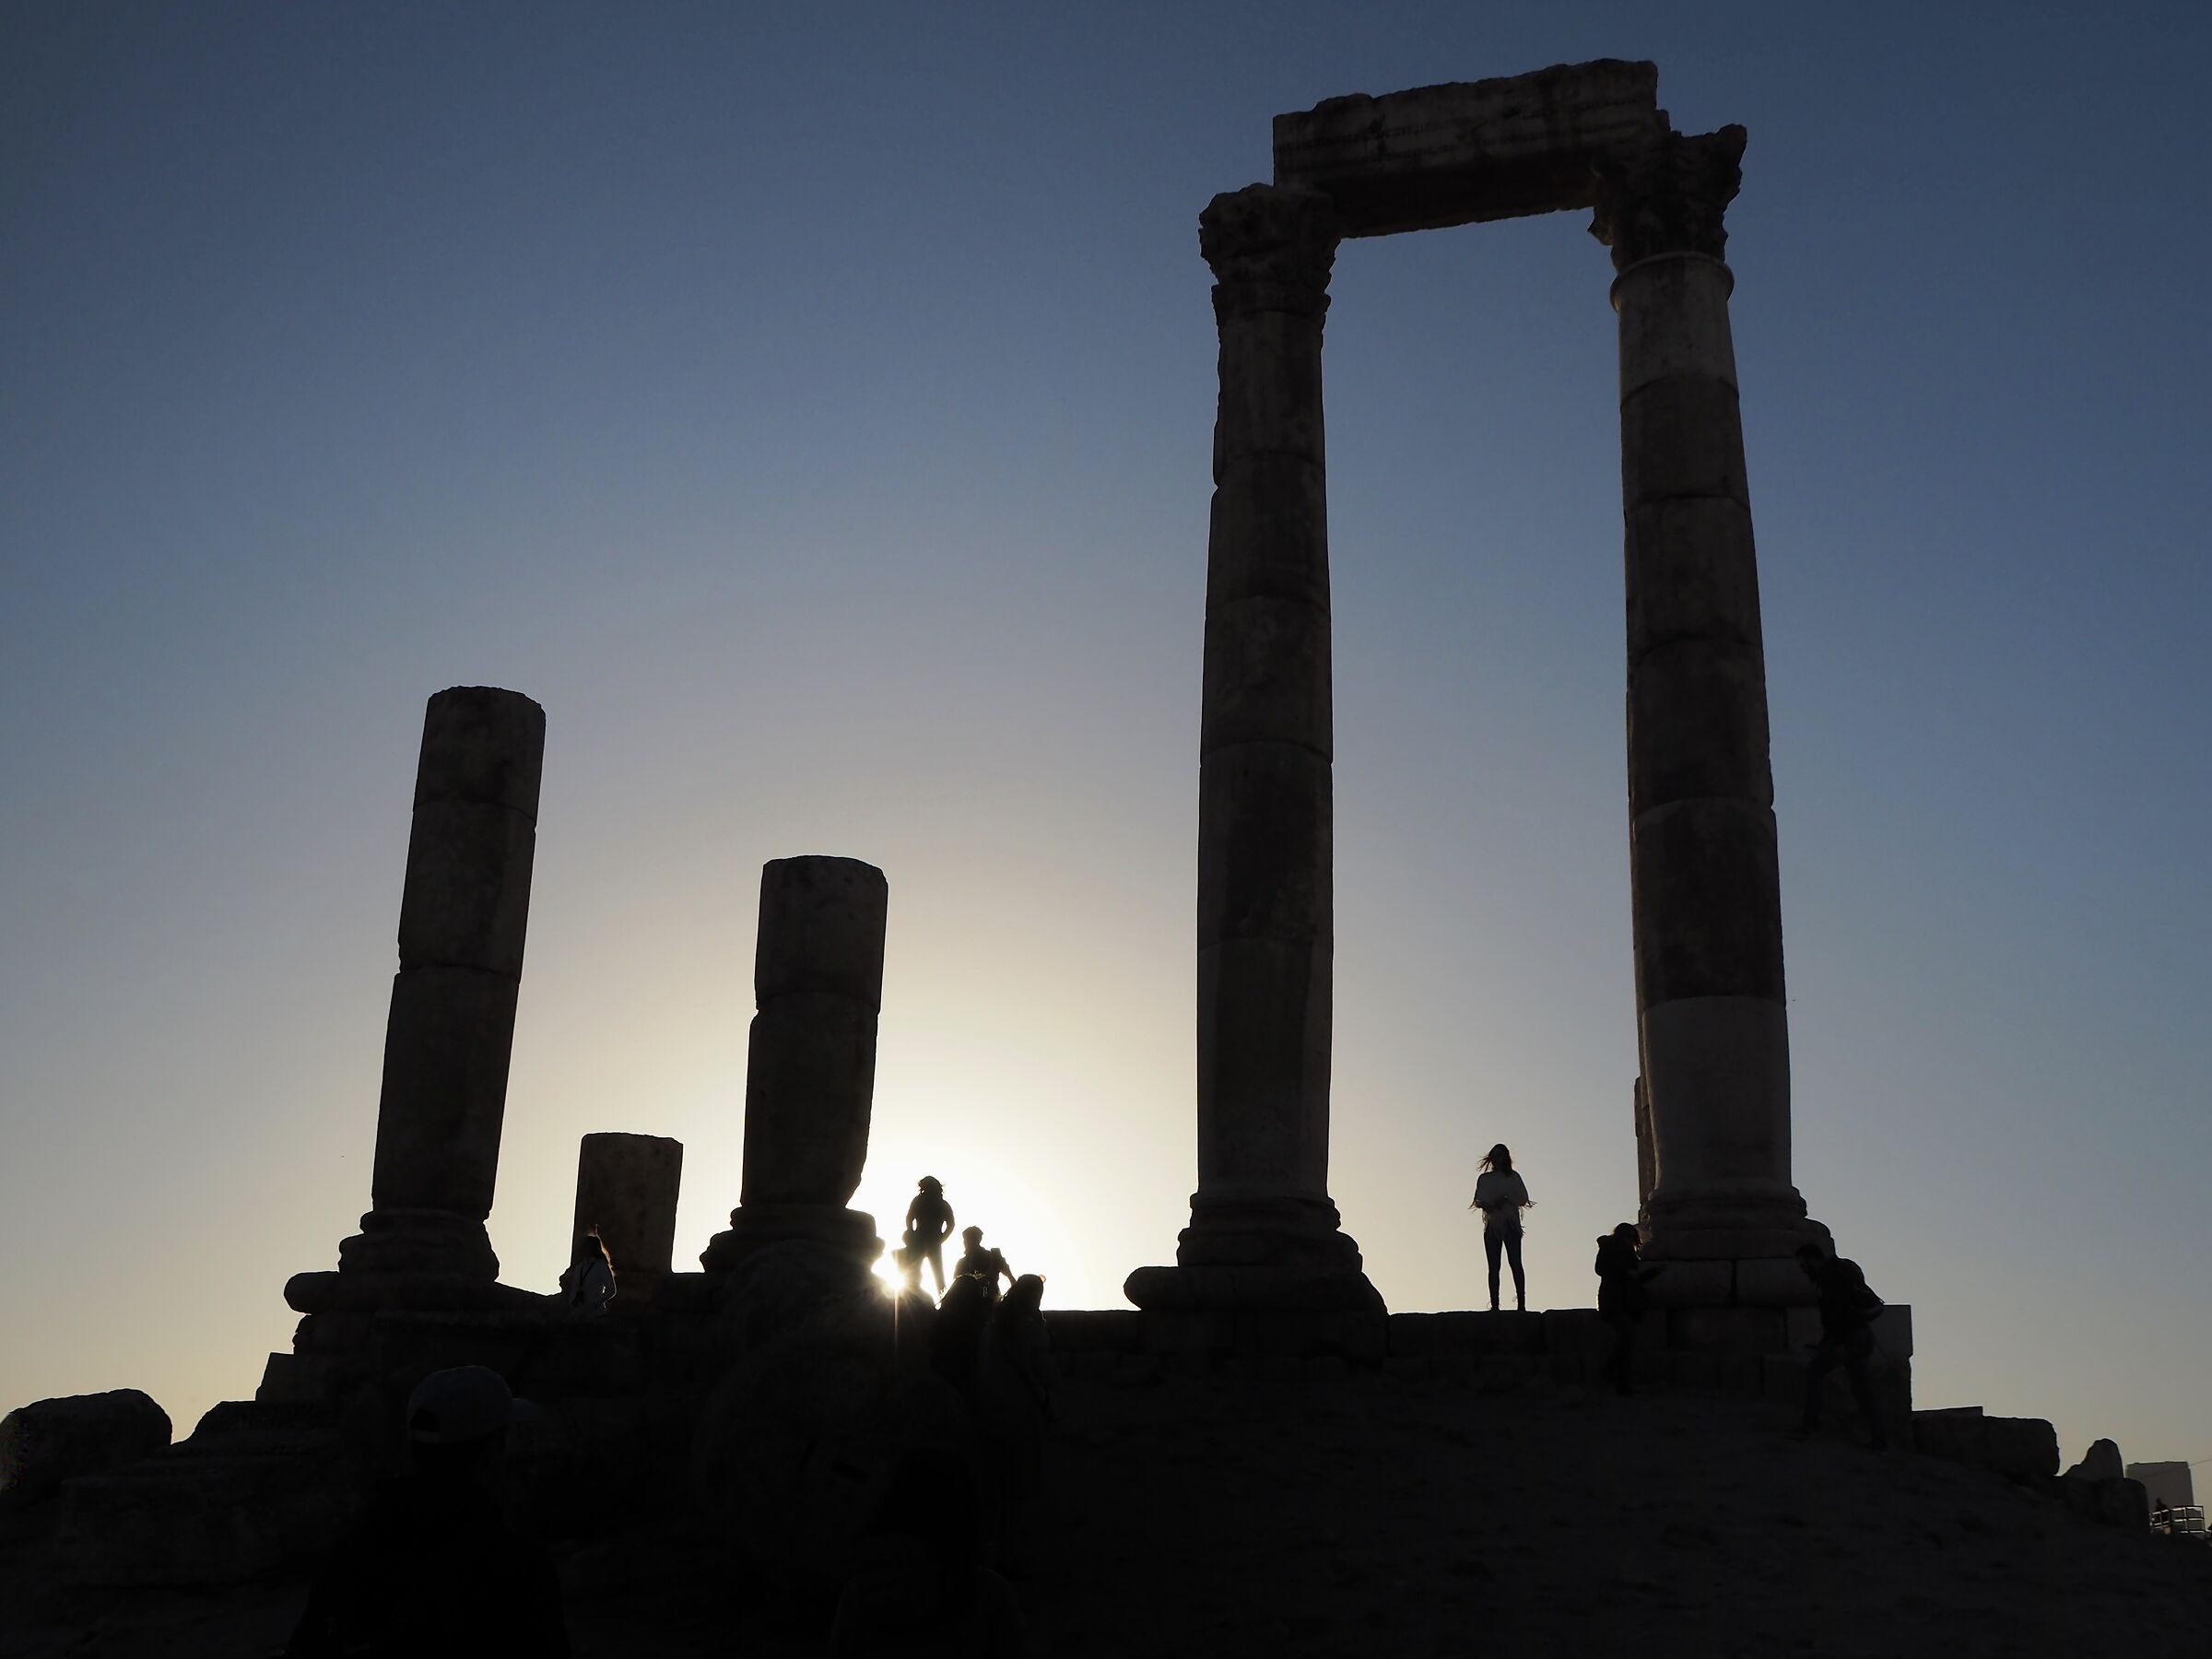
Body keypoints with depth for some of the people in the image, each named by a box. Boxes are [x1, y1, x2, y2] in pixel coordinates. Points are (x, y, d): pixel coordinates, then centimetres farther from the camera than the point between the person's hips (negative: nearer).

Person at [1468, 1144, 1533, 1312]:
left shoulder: (1513, 1177, 8)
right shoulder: (1484, 1178, 10)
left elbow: (1523, 1198, 1)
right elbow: (1479, 1201, 1)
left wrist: (1506, 1200, -15)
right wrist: (1491, 1206, -17)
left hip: (1511, 1224, -1)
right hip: (1492, 1227, 1)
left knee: (1516, 1264, -6)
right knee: (1493, 1266, -4)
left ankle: (1521, 1304, -10)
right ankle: (1494, 1305, -7)